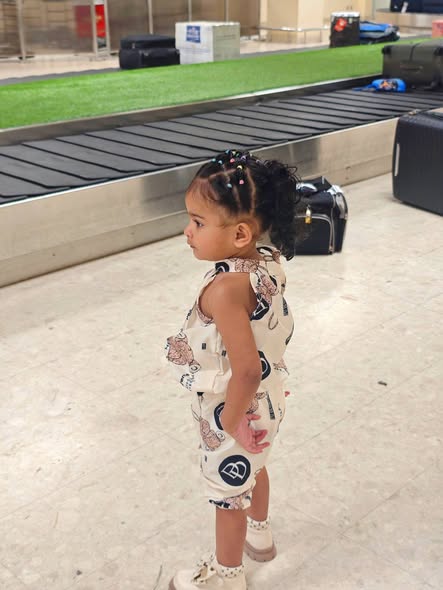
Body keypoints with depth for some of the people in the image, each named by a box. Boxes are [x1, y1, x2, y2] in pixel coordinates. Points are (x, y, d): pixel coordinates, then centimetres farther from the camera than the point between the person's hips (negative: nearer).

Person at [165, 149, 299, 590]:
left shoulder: (225, 289, -36)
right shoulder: (269, 262, -11)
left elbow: (246, 371, -38)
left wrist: (231, 421, -20)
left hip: (236, 409, -8)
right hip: (266, 403, 8)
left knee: (228, 493, 17)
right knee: (253, 469, 32)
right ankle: (259, 533, 58)